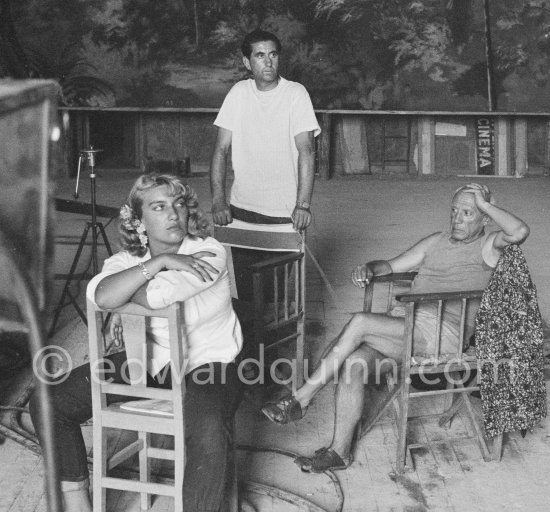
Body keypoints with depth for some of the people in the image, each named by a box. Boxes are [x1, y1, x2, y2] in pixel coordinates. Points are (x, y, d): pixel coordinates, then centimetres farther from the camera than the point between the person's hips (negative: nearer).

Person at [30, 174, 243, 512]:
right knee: (48, 403, -2)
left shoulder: (208, 254, -15)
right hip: (149, 359, 6)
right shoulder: (128, 259, -1)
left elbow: (156, 296, -30)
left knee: (210, 433, -39)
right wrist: (160, 261, -28)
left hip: (207, 362, -5)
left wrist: (122, 291, -10)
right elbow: (101, 296, -25)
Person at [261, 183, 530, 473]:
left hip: (445, 334, -7)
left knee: (359, 323, -22)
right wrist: (368, 269, 4)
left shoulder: (487, 246, 4)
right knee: (354, 363, -19)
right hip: (409, 330, 7)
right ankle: (339, 451, -11)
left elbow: (519, 232, -18)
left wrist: (485, 204, -4)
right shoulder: (437, 242, 24)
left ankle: (301, 399, -11)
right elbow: (391, 266, 26)